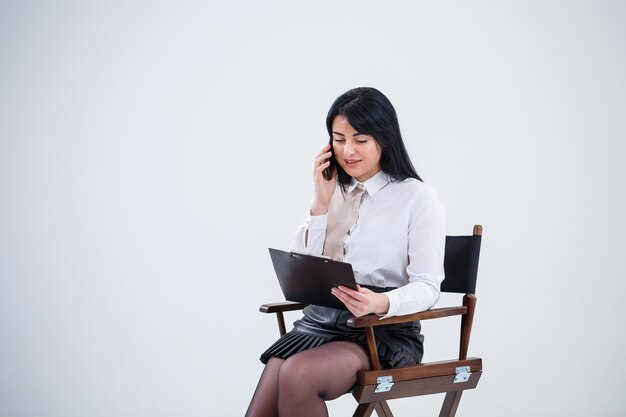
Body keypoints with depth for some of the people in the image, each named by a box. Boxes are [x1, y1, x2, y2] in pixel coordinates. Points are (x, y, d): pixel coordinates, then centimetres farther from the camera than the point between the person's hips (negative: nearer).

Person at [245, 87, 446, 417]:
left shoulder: (418, 198, -2)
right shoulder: (333, 192, 14)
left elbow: (427, 287, -6)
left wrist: (381, 303, -27)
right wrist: (321, 204, 0)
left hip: (386, 331, -4)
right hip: (320, 322, 4)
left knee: (296, 374, -32)